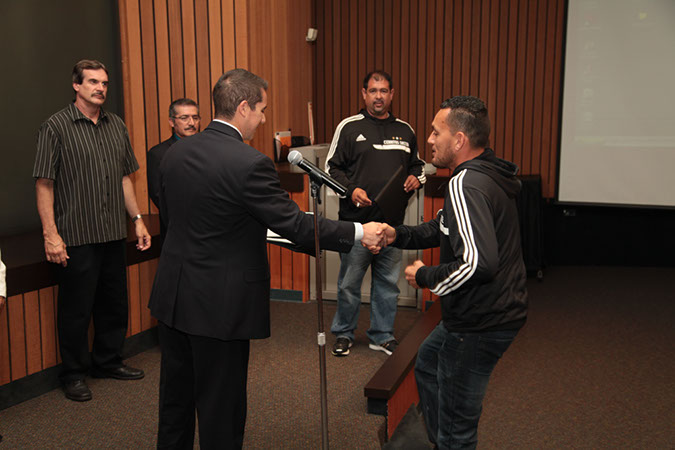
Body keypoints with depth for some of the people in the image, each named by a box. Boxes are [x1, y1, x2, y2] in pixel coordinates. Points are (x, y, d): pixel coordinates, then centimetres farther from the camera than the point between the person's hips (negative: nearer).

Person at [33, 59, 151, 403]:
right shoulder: (56, 127, -6)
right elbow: (44, 184, -8)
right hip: (77, 237, -5)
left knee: (114, 304, 14)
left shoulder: (117, 126, 11)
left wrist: (138, 219, 11)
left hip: (113, 234, 6)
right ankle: (74, 374, 21)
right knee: (76, 309, 4)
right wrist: (50, 234, -14)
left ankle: (107, 362, 32)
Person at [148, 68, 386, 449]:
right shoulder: (250, 164, -21)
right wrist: (359, 233, -8)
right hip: (220, 304, -7)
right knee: (221, 404, 9)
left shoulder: (176, 154, 2)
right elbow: (296, 225, -18)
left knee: (176, 394, 22)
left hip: (173, 297, 8)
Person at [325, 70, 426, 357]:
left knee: (388, 281, 11)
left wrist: (416, 177, 3)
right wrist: (351, 190, -13)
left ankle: (382, 335, 25)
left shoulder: (404, 131, 13)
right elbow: (332, 166, 2)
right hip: (356, 220, -3)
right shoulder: (349, 127, 1)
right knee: (349, 282, 4)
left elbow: (417, 163, 25)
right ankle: (344, 333, 22)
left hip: (393, 223, 4)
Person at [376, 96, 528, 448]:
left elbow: (478, 263, -35)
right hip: (489, 310, 11)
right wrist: (398, 235, 2)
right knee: (427, 364, 32)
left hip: (480, 323, -11)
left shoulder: (466, 184, -24)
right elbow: (443, 229, 16)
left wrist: (426, 277, -20)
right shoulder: (486, 175, 8)